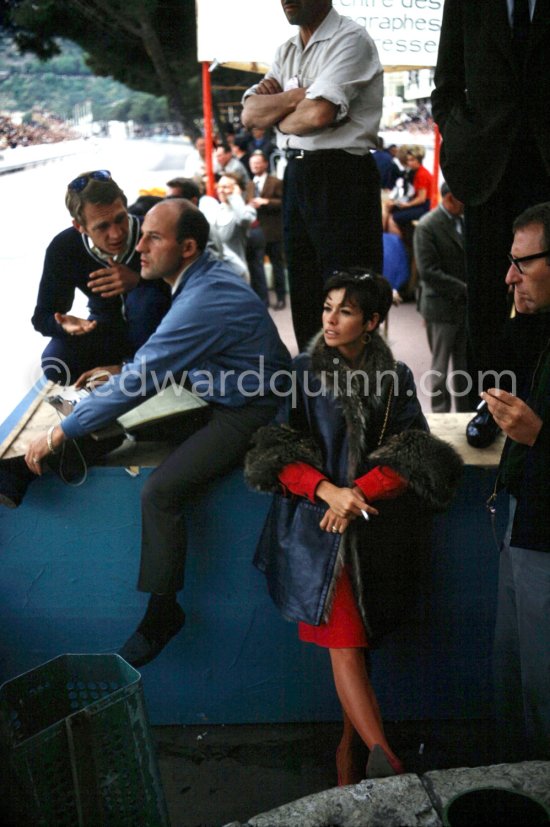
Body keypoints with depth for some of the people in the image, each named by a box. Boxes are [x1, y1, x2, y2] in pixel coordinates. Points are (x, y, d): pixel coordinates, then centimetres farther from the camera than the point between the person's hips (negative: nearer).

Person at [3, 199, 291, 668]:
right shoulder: (207, 275, 4)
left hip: (250, 413, -11)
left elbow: (139, 383, -26)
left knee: (159, 492, -20)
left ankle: (161, 615, -4)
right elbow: (162, 357, 21)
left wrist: (60, 433, -18)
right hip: (229, 397, 11)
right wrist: (126, 370, 9)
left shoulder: (202, 303, -27)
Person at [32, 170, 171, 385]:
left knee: (147, 295, -35)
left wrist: (139, 281, -40)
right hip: (106, 327, 3)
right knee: (55, 365, -24)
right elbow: (43, 316, -11)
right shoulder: (63, 248, -18)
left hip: (152, 328, -2)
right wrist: (65, 324, -36)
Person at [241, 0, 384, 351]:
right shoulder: (286, 52, 17)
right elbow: (250, 114, 7)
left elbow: (319, 114, -20)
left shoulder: (351, 39, -7)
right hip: (297, 175, 8)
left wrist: (278, 119, 0)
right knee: (305, 295, 13)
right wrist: (298, 96, -8)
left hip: (341, 177, -8)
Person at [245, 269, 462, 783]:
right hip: (319, 524, -1)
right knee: (343, 642, -11)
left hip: (376, 529, 1)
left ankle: (348, 749, 19)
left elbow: (408, 460, 1)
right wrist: (328, 490, -19)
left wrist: (356, 495, -14)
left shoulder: (395, 379, 7)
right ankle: (384, 756, -16)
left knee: (355, 640, 6)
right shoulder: (302, 373, 4)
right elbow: (282, 456, -3)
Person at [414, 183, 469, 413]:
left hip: (465, 307, 6)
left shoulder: (462, 222, 9)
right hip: (441, 307, -6)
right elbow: (428, 272, -19)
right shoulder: (427, 227, -13)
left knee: (464, 366, 12)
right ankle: (440, 414, 11)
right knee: (440, 367, 3)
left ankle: (465, 412, 21)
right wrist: (464, 289, -19)